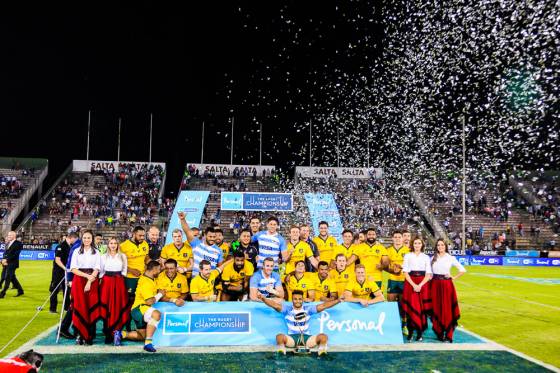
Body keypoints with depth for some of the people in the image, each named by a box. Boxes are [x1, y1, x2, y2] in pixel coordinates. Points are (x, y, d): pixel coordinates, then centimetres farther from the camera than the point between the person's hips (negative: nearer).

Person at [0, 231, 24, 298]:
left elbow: (15, 254, -17)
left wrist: (7, 260, -20)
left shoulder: (18, 243, -10)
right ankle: (20, 291, 23)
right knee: (12, 278, 13)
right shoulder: (8, 243, 15)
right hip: (7, 263, 8)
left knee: (7, 278, -7)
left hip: (12, 264, -8)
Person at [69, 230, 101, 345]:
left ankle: (90, 336, -1)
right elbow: (73, 269, 0)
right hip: (79, 281, 0)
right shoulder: (77, 251, 9)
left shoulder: (96, 252, 8)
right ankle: (80, 334, 0)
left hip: (92, 282, 0)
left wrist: (89, 282, -14)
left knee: (91, 308, -4)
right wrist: (87, 275, -12)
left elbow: (96, 269, 0)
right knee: (79, 308, -5)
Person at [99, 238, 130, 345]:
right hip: (106, 282, -1)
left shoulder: (123, 256, 11)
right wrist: (101, 281, 0)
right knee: (106, 307, -5)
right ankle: (108, 334, -1)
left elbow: (124, 270, 11)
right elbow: (101, 271, 9)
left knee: (118, 308, -5)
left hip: (119, 283, 1)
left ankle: (116, 331, -2)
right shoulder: (104, 256, 10)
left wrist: (119, 277, -1)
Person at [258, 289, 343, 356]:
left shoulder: (308, 308, 6)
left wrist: (338, 300, -11)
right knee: (279, 336, -31)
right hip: (291, 337, -1)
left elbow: (323, 306, 0)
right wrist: (264, 299, -31)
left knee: (323, 337, -22)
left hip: (306, 337, 1)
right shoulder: (287, 308, 2)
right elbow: (275, 305, -13)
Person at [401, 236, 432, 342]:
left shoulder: (426, 257, 9)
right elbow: (406, 272, 1)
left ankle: (420, 333, 4)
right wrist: (413, 285, -11)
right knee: (410, 307, -5)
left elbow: (428, 274, 4)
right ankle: (410, 332, 2)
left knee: (422, 307, -3)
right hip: (410, 283, -1)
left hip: (423, 284, 1)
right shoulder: (408, 256, 7)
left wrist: (420, 285, -10)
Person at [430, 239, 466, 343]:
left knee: (447, 309, -4)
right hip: (435, 285, 2)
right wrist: (430, 279, -1)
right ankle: (439, 333, 13)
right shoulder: (433, 258, 8)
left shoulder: (451, 258, 1)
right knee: (436, 309, 3)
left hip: (446, 285, -2)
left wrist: (453, 278, 0)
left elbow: (463, 270, 5)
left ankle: (448, 335, 1)